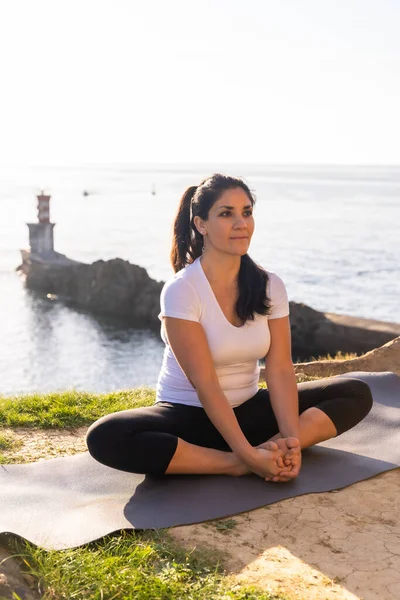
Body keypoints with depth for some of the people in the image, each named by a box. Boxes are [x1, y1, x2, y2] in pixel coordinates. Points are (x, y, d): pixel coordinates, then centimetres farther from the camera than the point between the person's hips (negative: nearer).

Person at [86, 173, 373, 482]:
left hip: (248, 410, 5)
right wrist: (246, 455, -31)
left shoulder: (271, 286, -4)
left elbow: (280, 369, -10)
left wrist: (291, 439, -26)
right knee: (105, 437, -34)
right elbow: (205, 384, -23)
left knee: (357, 393, -9)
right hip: (187, 414, -4)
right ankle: (237, 464, -27)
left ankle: (269, 449, -26)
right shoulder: (181, 290, -18)